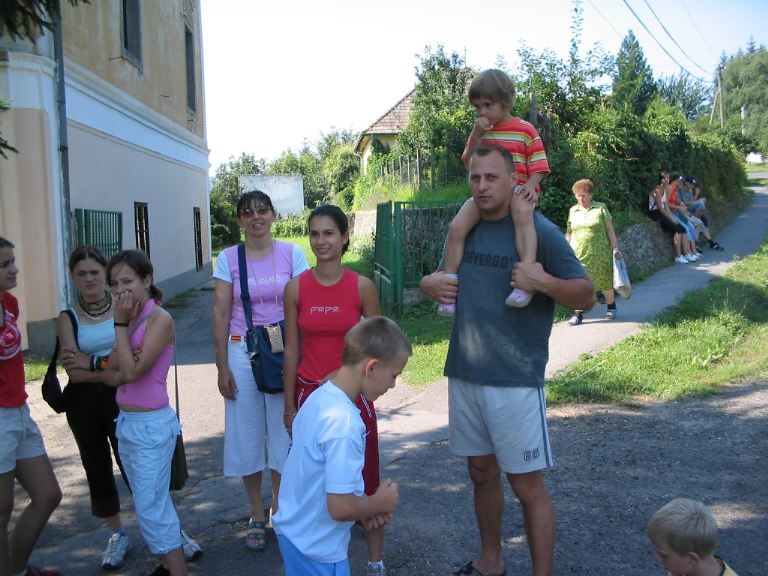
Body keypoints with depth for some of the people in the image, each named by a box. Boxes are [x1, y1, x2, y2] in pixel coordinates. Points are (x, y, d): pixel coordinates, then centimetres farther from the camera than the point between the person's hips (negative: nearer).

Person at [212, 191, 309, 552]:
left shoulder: (291, 253, 0)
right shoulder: (229, 258, 0)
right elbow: (221, 313, 0)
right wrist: (222, 366, -3)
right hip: (242, 354, 1)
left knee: (283, 433, 8)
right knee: (247, 435, 8)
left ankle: (280, 511, 28)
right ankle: (257, 516, 25)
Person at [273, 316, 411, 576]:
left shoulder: (319, 397, -3)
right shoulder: (344, 423, -30)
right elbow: (341, 507, -27)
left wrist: (365, 508, 2)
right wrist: (381, 502, -10)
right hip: (316, 551, -8)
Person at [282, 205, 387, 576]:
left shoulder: (362, 286, -6)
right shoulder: (295, 288, -2)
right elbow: (292, 350, 2)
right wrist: (289, 405, 4)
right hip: (309, 394, 1)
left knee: (364, 480, 7)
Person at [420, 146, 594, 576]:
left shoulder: (539, 231, -10)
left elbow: (587, 296, -10)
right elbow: (442, 277, 20)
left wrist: (544, 282, -29)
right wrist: (430, 283, -4)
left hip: (515, 379, -6)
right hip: (464, 373, 6)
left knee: (527, 484, 1)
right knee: (482, 471, 18)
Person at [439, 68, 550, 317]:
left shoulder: (525, 130, 5)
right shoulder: (479, 131, 15)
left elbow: (538, 166, 4)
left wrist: (530, 186, -16)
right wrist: (476, 135, -6)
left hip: (516, 191, -3)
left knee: (522, 213, -39)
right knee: (457, 227, -21)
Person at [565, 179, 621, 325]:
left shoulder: (601, 208, 2)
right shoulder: (573, 211, 10)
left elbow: (610, 229, 1)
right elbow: (569, 232, 15)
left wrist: (615, 248, -4)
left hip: (599, 254, -2)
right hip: (579, 254, 2)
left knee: (605, 282, 9)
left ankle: (611, 307, 31)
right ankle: (578, 314, 1)